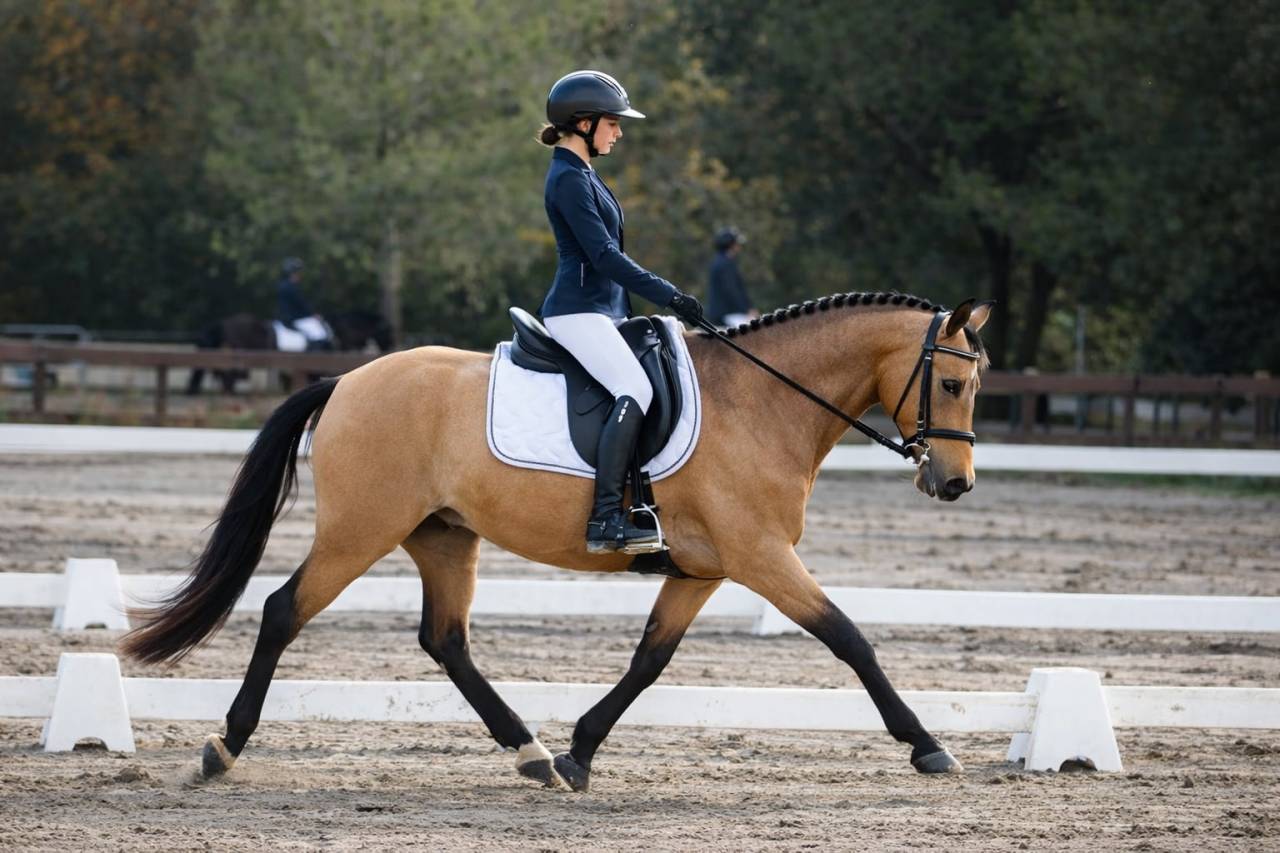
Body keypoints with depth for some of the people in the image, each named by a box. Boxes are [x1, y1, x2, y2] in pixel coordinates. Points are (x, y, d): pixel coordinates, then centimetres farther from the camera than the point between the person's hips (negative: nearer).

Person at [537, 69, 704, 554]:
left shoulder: (582, 175, 19)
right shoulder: (568, 179, -13)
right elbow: (604, 256, -20)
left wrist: (662, 299, 22)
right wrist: (668, 295, -21)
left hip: (604, 310, 11)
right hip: (578, 311, -11)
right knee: (636, 390, -27)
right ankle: (605, 521, -33)